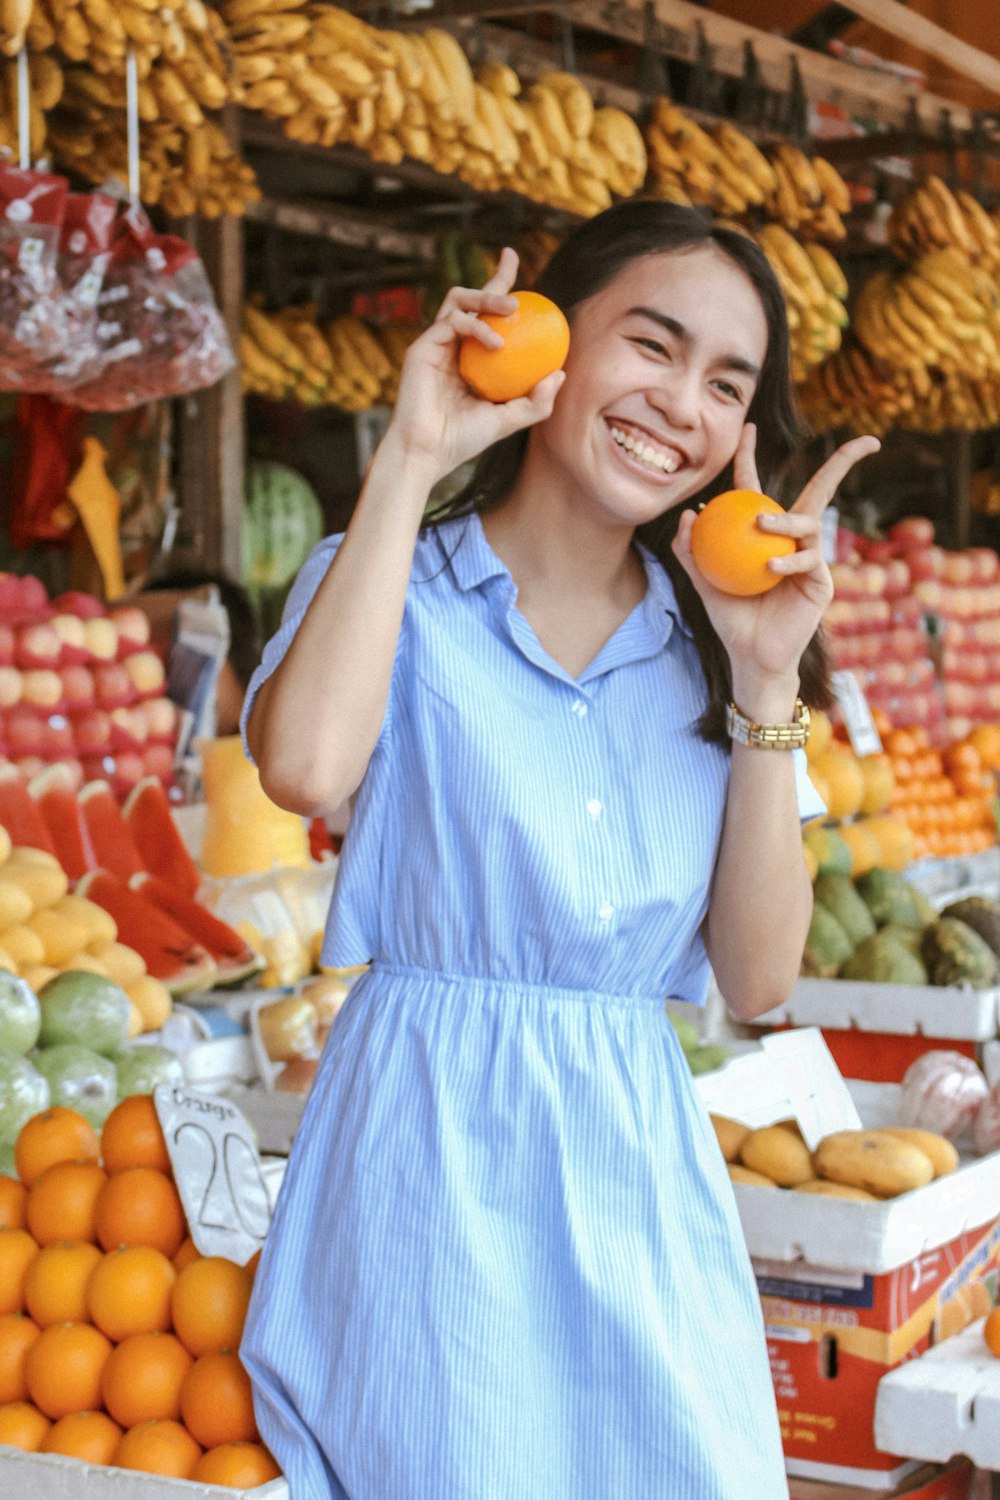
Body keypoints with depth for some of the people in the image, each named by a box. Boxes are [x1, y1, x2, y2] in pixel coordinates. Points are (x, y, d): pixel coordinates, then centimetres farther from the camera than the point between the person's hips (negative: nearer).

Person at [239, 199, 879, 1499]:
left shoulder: (706, 647, 9)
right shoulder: (402, 589, -2)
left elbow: (759, 979, 2)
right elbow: (307, 765, -26)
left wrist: (767, 682, -6)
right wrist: (411, 460, -16)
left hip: (645, 1173, 4)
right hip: (432, 1165, -4)